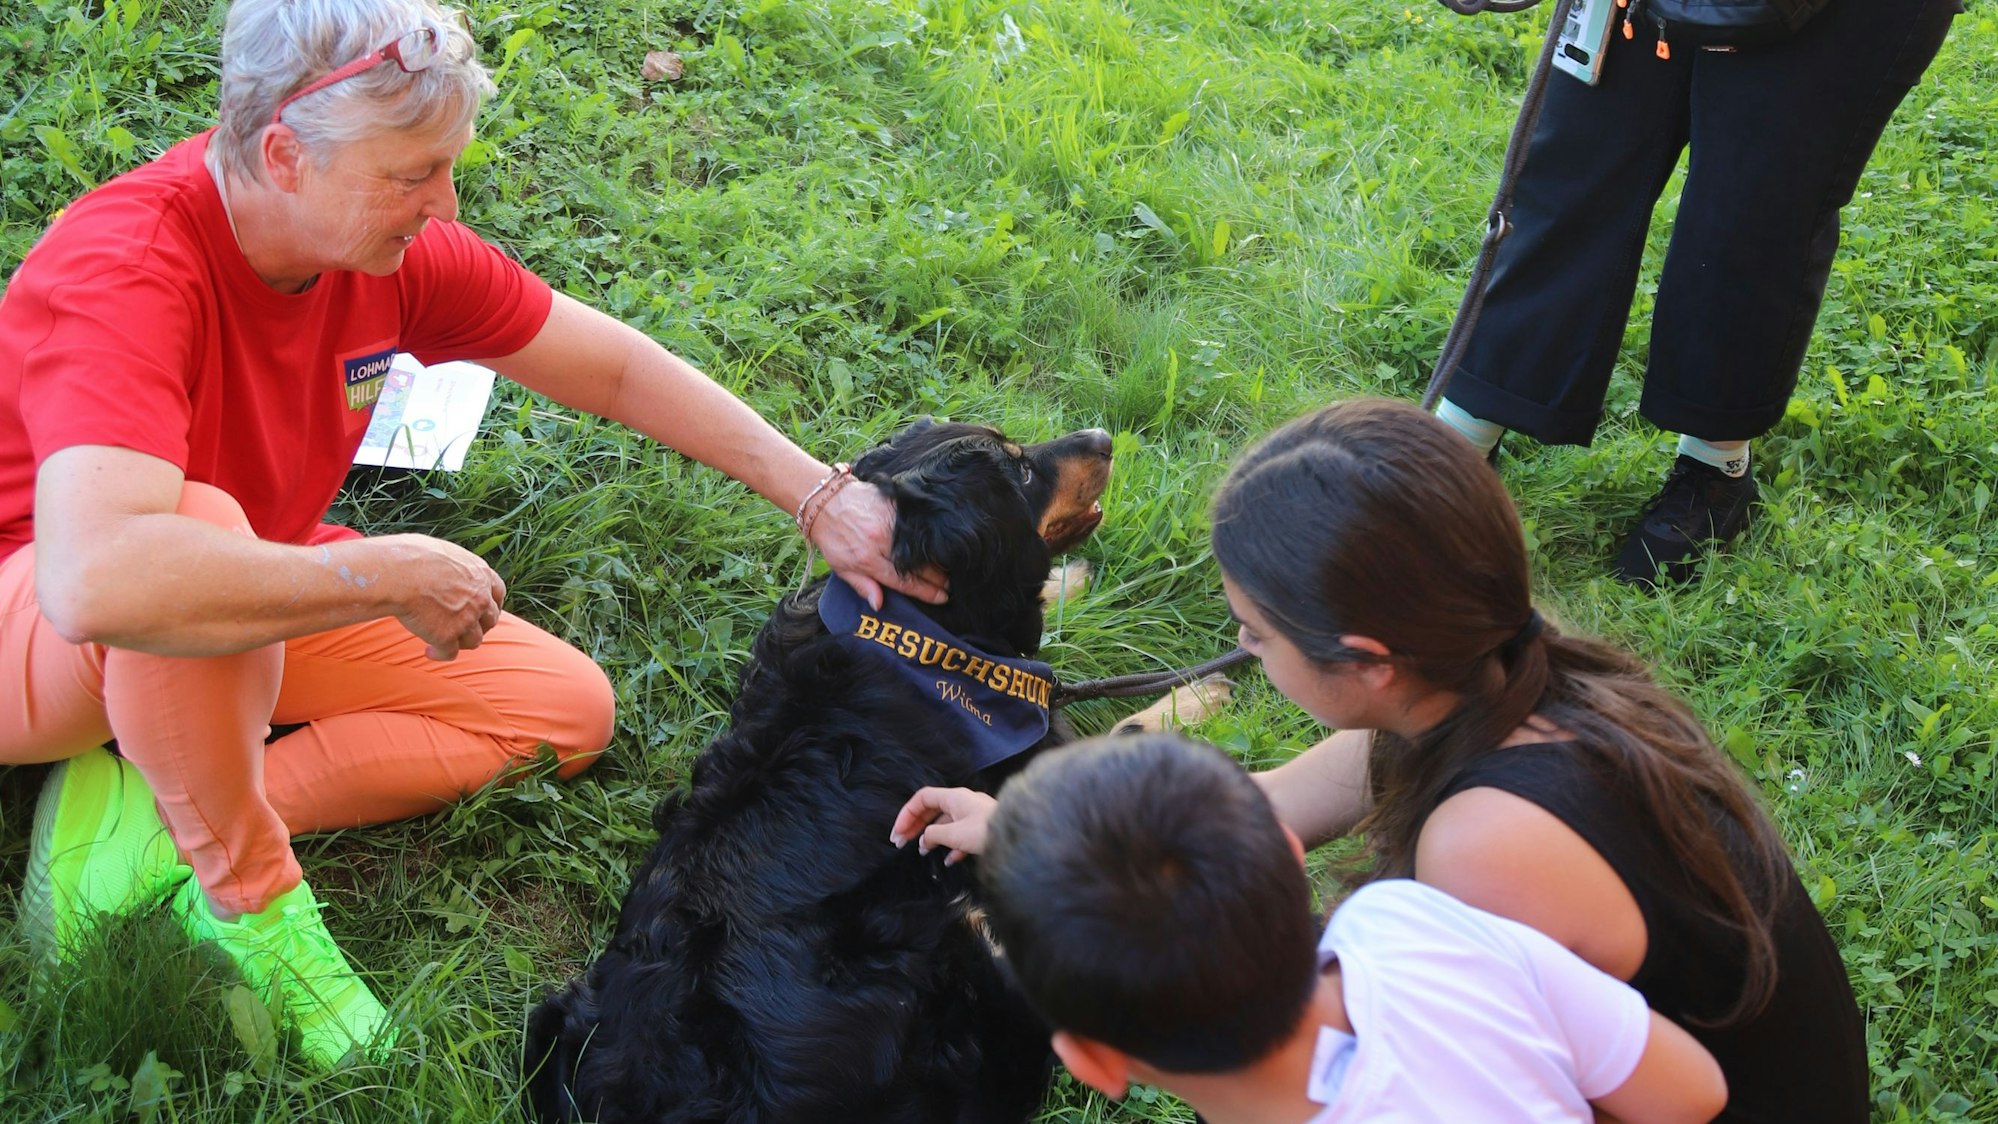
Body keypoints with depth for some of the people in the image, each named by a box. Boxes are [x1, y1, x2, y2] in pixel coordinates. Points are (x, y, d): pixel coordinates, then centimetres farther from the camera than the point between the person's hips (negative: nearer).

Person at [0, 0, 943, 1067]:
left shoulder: (395, 244, -13)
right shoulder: (127, 270, -34)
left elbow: (617, 368, -2)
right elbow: (97, 580, -50)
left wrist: (821, 499, -8)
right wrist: (392, 577, -39)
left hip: (259, 599, 7)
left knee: (568, 707, -3)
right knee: (199, 526, -40)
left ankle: (154, 817, -10)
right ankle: (246, 890, -17)